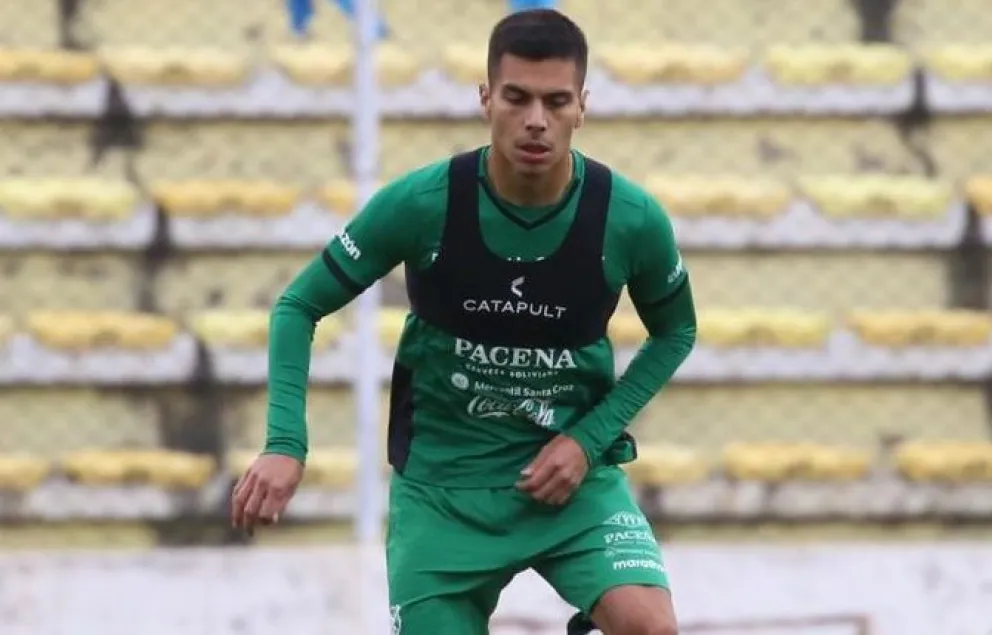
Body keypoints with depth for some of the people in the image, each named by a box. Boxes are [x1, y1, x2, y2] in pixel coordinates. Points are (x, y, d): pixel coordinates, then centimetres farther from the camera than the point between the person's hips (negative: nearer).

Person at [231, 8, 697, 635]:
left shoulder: (632, 219, -14)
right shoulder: (420, 204, -17)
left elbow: (675, 333, 7)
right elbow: (300, 306, -5)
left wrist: (589, 438, -7)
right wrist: (286, 444, -19)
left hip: (570, 470, 0)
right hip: (441, 482, 0)